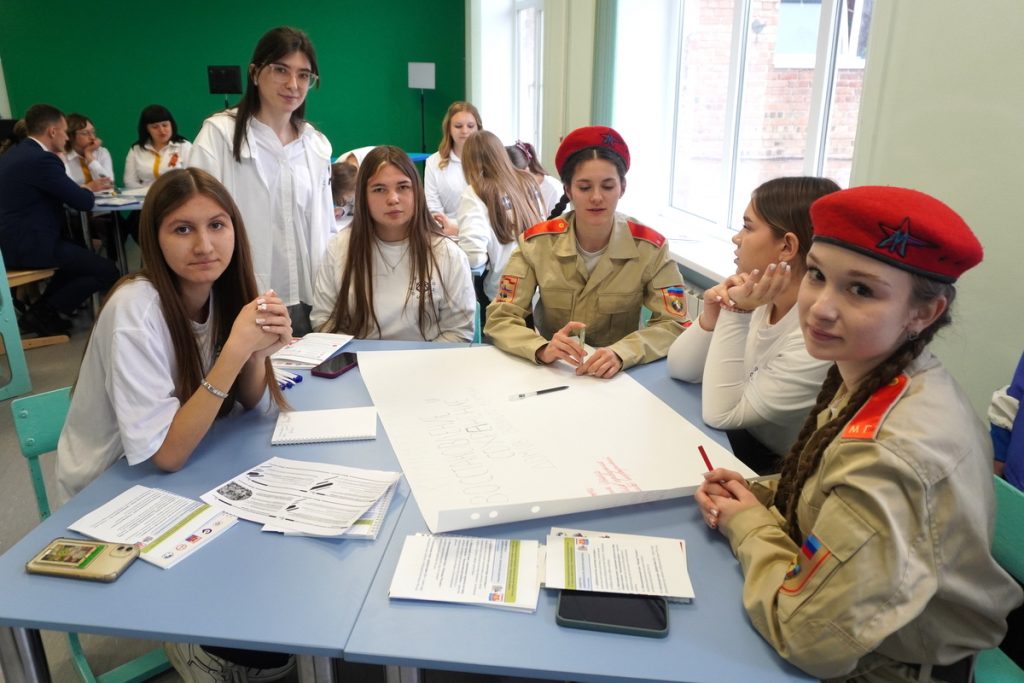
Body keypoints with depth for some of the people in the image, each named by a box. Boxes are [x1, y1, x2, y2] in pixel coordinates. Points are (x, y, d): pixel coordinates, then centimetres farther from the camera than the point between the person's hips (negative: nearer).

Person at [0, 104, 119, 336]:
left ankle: (43, 308, 21)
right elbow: (84, 202, -14)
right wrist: (89, 190, 7)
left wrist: (80, 189, 12)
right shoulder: (43, 159, -18)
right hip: (30, 245, -10)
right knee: (107, 271, -8)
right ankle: (43, 313, 1)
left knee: (82, 254, 29)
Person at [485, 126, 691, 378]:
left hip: (616, 377, 1)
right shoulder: (536, 241, -9)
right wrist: (543, 349, -31)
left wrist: (621, 353, -29)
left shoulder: (650, 247, -8)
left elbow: (675, 324, -10)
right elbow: (500, 319, -11)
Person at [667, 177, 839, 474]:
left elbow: (721, 414, -24)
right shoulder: (760, 299, -5)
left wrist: (737, 312, -27)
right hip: (743, 439, 6)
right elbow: (680, 368, -2)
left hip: (783, 470, -6)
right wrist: (712, 316, -19)